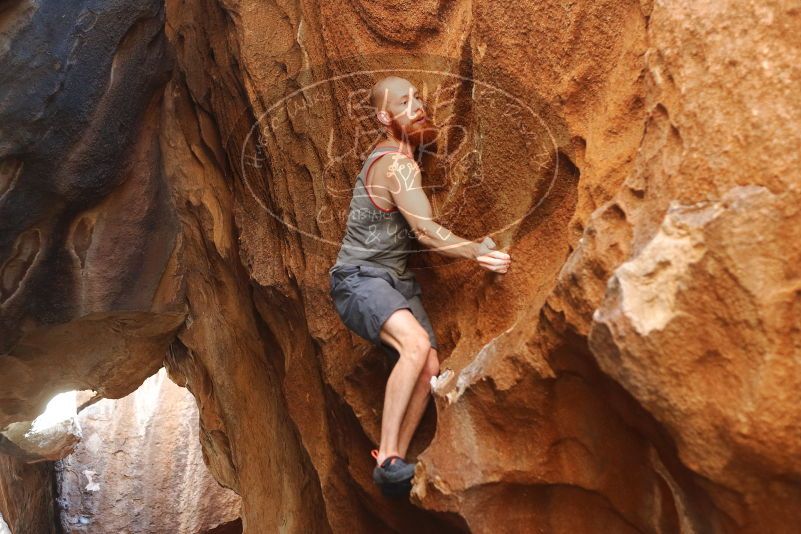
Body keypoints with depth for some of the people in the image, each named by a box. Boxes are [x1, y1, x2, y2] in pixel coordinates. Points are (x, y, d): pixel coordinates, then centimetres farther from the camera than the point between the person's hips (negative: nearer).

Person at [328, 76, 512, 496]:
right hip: (359, 278, -9)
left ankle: (394, 464, -1)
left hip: (395, 279, 10)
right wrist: (479, 253, -21)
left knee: (429, 366, -6)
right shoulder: (396, 165, -17)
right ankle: (387, 458, -31)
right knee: (416, 344, -34)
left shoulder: (397, 152, 13)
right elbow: (427, 232, -24)